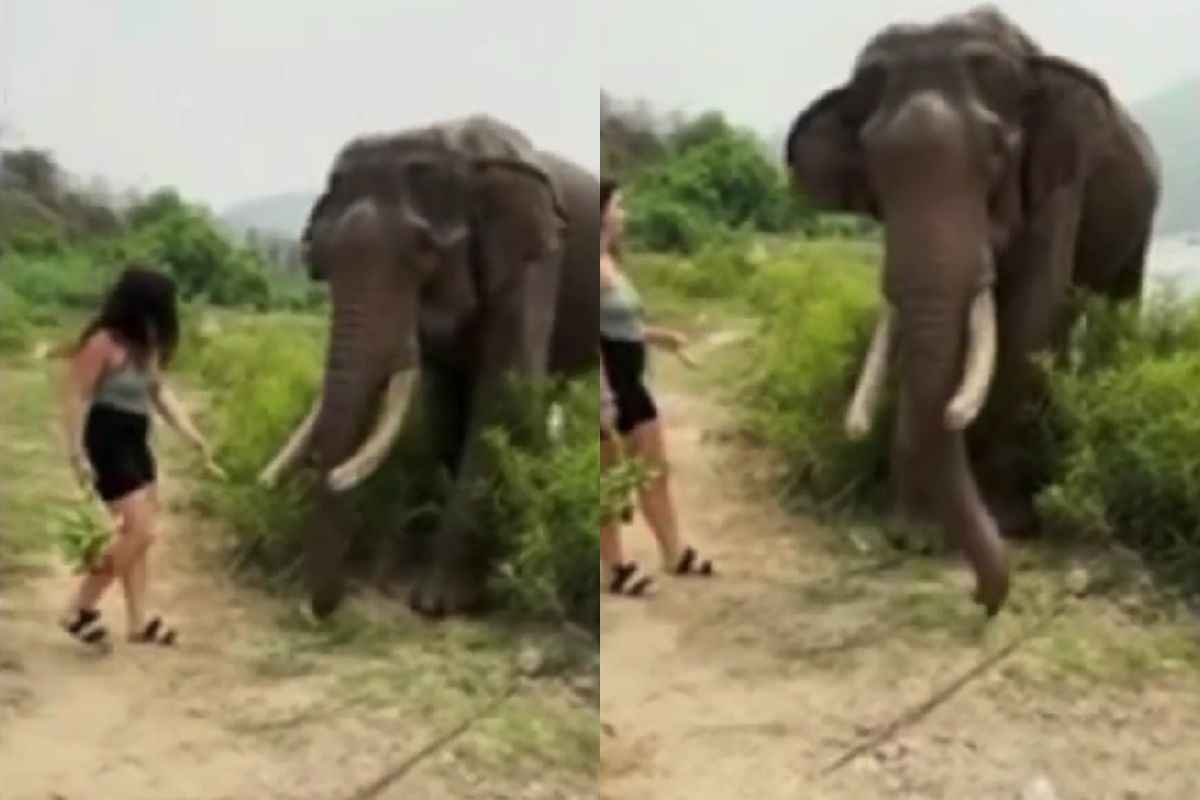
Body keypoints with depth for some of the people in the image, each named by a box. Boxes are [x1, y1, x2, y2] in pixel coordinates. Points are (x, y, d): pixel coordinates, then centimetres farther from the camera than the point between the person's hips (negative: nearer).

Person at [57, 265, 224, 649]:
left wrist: (195, 438, 12)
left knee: (137, 532, 13)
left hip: (134, 441, 9)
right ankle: (80, 609, 3)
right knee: (140, 532, -10)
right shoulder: (103, 343, -20)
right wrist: (78, 456, -20)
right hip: (107, 443, -9)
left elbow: (160, 391, 14)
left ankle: (138, 621, 22)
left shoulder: (145, 345, 5)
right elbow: (75, 397, -18)